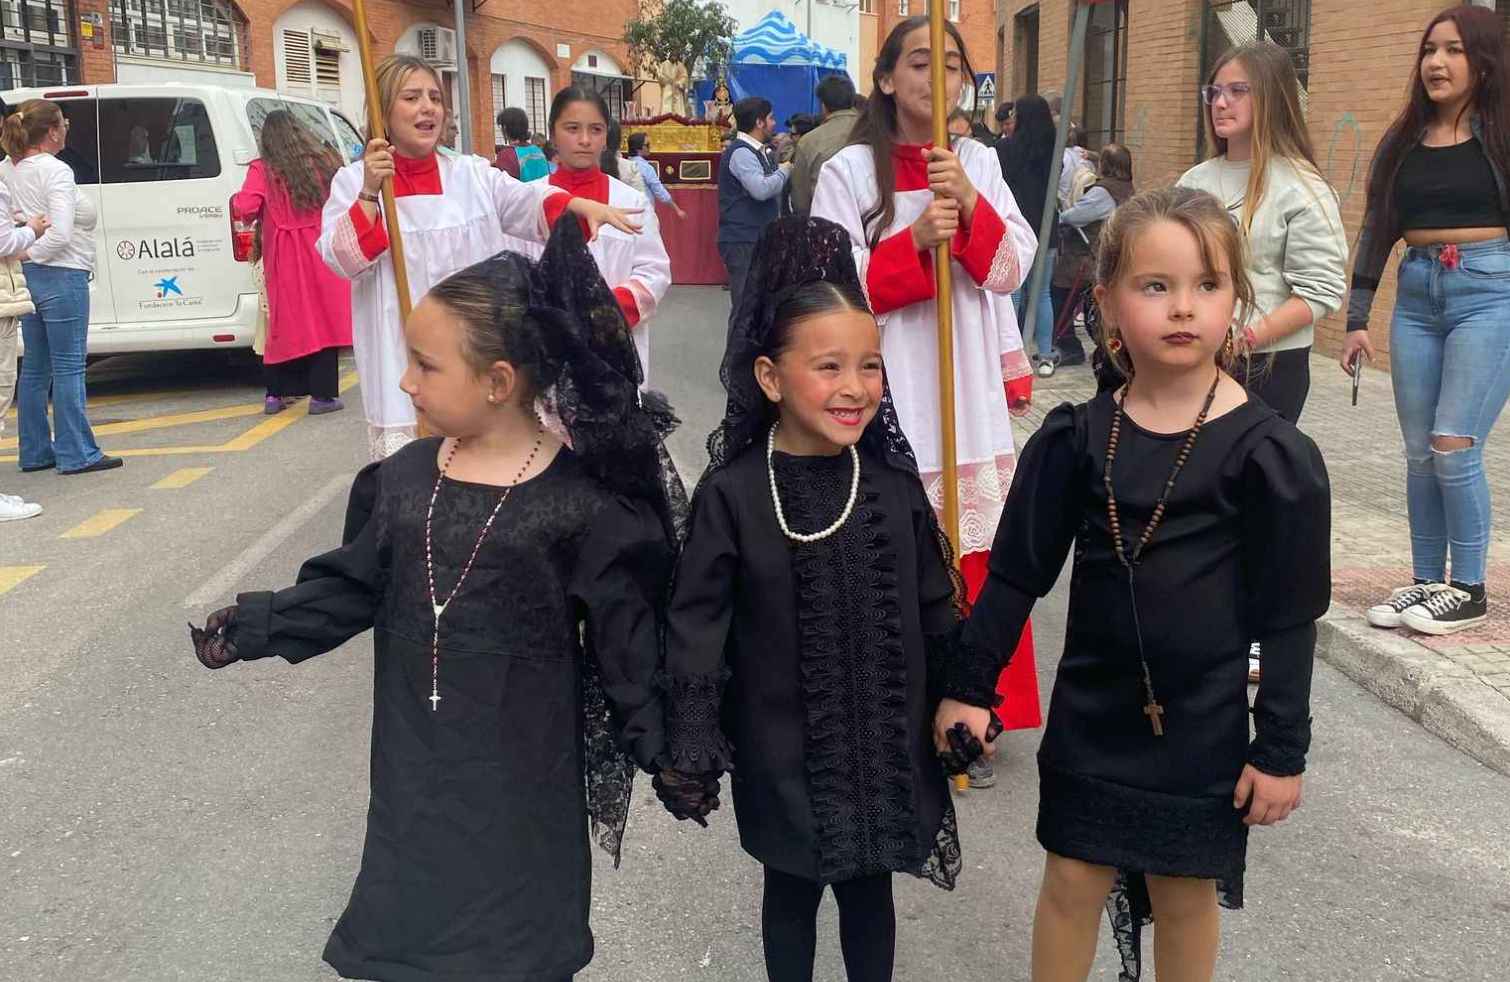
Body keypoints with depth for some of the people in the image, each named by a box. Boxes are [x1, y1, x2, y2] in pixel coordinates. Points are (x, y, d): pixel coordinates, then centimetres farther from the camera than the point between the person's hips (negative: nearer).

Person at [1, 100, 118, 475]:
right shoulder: (56, 171, -14)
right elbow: (61, 234, -22)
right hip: (60, 278, -8)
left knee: (35, 368, 14)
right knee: (68, 367, -3)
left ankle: (34, 452, 20)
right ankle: (77, 455, 0)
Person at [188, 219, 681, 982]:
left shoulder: (577, 504, -16)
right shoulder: (403, 478, -1)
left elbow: (627, 641, -11)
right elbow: (348, 588, 7)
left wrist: (666, 753, -8)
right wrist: (249, 626, -1)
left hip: (522, 784, -4)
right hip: (416, 776, 5)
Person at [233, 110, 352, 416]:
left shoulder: (262, 170, -4)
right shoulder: (325, 162, 3)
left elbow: (244, 209, -14)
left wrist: (235, 201, 7)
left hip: (284, 260, 0)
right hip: (323, 252, 0)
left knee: (286, 321, 9)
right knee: (324, 319, 4)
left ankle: (276, 394, 14)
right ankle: (322, 394, 2)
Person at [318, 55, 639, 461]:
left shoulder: (472, 174, 10)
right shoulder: (353, 180, 3)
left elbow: (529, 202, -7)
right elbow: (341, 260, -8)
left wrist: (581, 206, -26)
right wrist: (370, 193, -19)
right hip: (402, 358, -2)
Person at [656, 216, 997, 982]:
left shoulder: (894, 482, -6)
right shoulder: (732, 493, -15)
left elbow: (936, 609, 4)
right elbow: (696, 629, -11)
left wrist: (964, 702, 8)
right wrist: (689, 753, -11)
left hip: (885, 744, 2)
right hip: (782, 752, -2)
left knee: (869, 890, 19)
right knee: (791, 890, 19)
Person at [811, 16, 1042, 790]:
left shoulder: (980, 164, 10)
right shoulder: (849, 171, -3)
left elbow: (1011, 268, 3)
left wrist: (971, 207, -14)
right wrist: (915, 241, -20)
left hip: (970, 397, 4)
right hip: (884, 398, -4)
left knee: (974, 561, 7)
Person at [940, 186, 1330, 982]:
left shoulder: (1267, 453, -12)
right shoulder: (1077, 438, -6)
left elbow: (1289, 617, -8)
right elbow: (1017, 572, 1)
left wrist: (1282, 748, -6)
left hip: (1201, 720, -2)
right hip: (1089, 707, 2)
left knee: (1185, 895, 13)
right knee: (1071, 884, 12)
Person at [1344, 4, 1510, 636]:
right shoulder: (1401, 143, 11)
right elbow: (1376, 231, 11)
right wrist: (1356, 320, 7)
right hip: (1416, 297, 5)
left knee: (1453, 447, -10)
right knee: (1419, 453, 6)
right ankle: (1426, 582, 18)